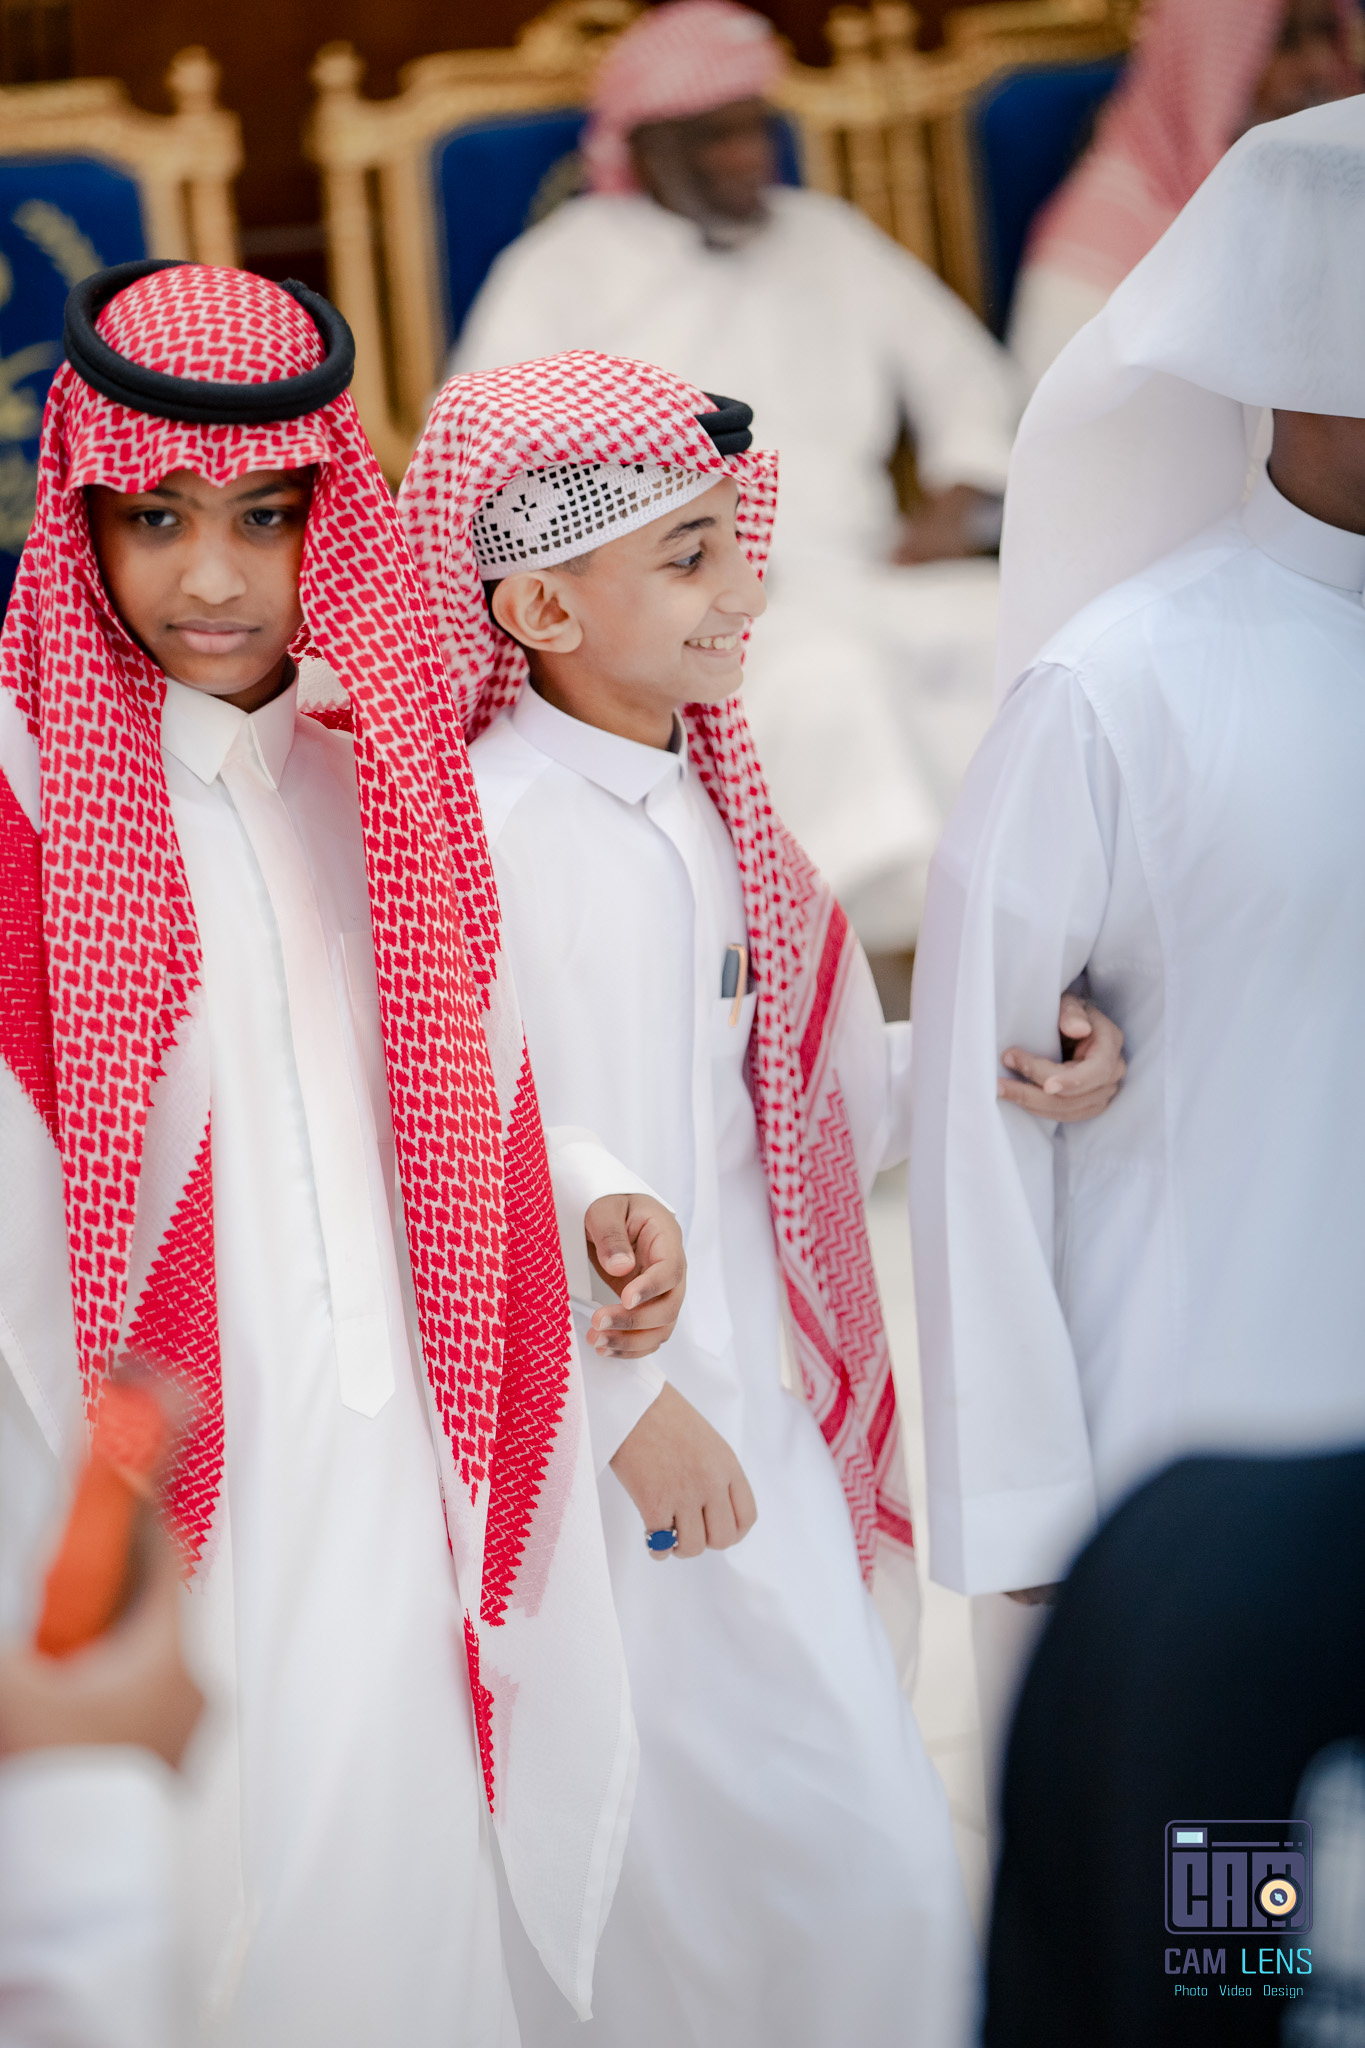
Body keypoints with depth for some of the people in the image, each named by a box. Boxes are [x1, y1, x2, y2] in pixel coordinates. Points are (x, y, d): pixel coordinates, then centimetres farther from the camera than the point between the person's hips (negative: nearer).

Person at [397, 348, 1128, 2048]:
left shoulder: (705, 808, 8)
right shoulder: (483, 826, -17)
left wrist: (985, 1068, -2)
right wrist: (630, 1402, -16)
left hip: (749, 1409, 8)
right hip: (583, 1442, -8)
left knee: (868, 1868, 10)